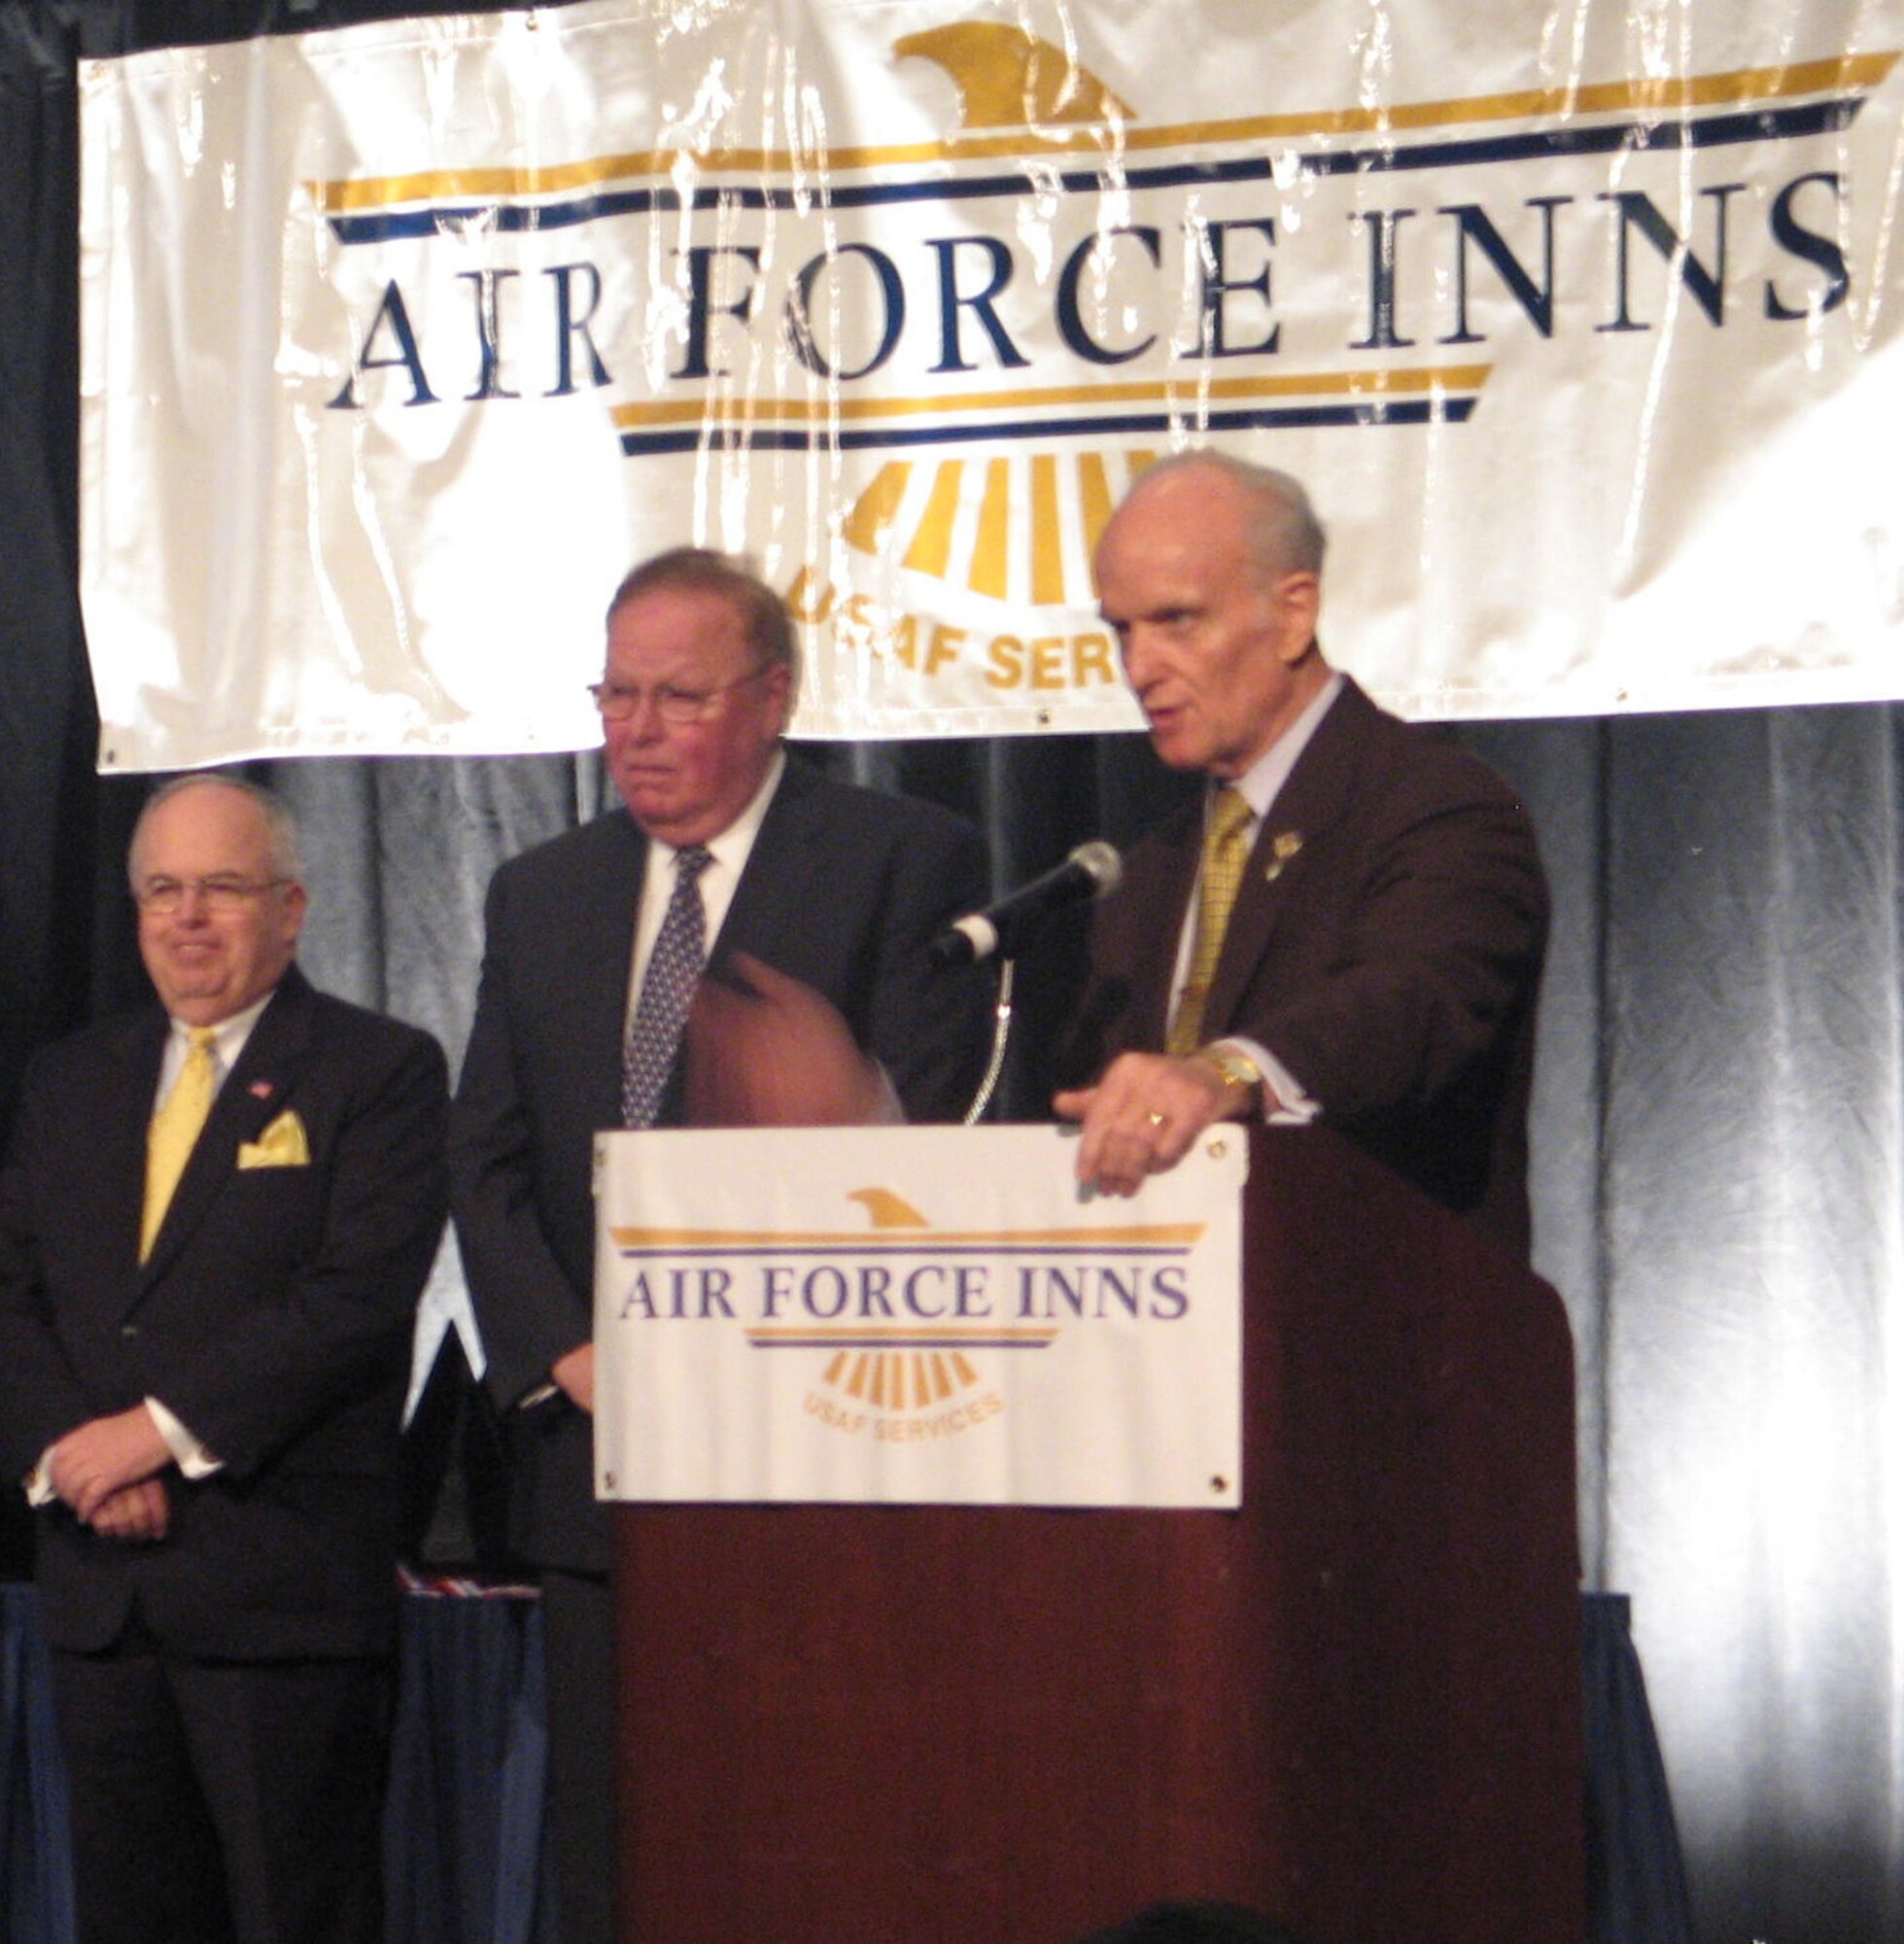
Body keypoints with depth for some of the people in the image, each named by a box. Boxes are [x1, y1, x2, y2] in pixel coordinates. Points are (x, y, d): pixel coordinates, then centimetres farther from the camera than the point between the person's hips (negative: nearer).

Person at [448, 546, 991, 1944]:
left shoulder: (907, 862, -1)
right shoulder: (542, 894, 17)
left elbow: (931, 1138, -8)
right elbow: (486, 1161, 13)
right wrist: (566, 1354, -3)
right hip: (596, 1457, 5)